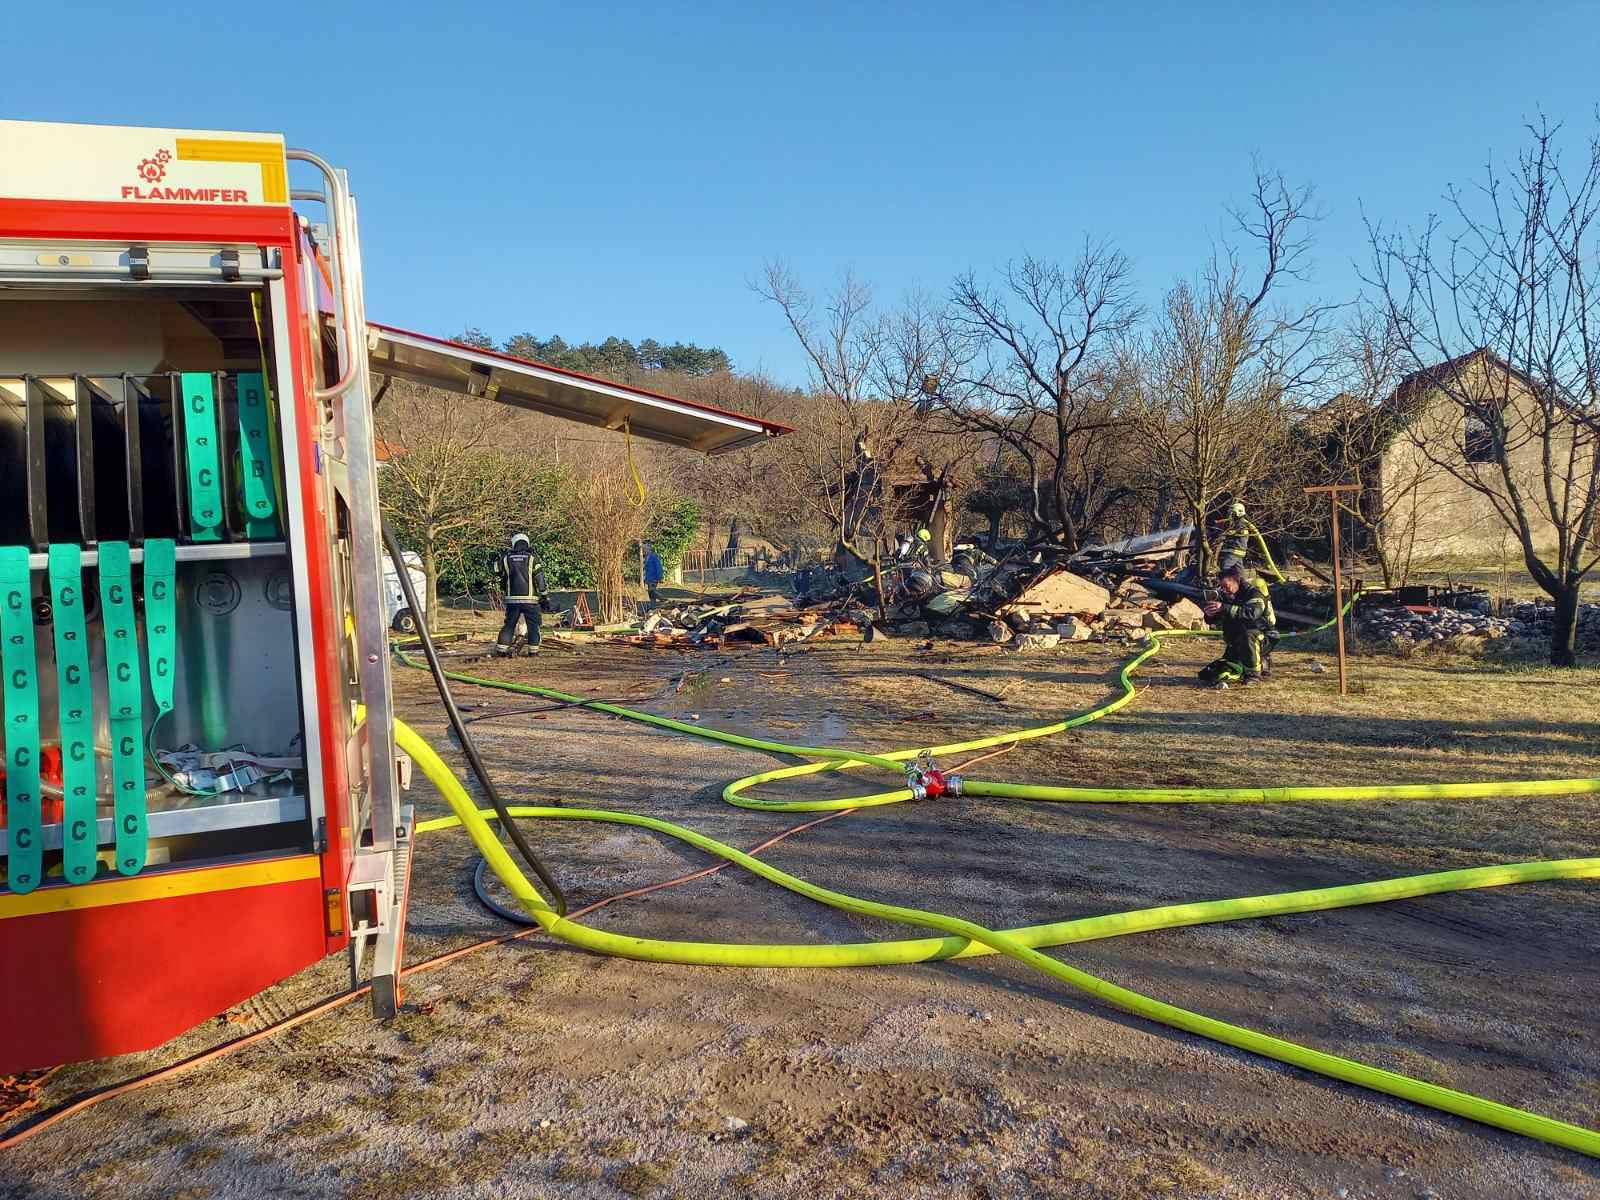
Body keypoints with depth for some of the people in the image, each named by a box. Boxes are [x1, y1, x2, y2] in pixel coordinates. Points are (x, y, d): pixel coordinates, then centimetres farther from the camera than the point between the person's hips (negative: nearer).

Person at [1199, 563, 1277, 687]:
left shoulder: (1254, 593, -18)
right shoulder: (1228, 595, 1)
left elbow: (1252, 613, -39)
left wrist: (1224, 608, -48)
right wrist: (1210, 612, -24)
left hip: (1263, 640, -7)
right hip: (1237, 644, 7)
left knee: (1248, 633, -41)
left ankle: (1254, 673, -23)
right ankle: (1262, 663, 14)